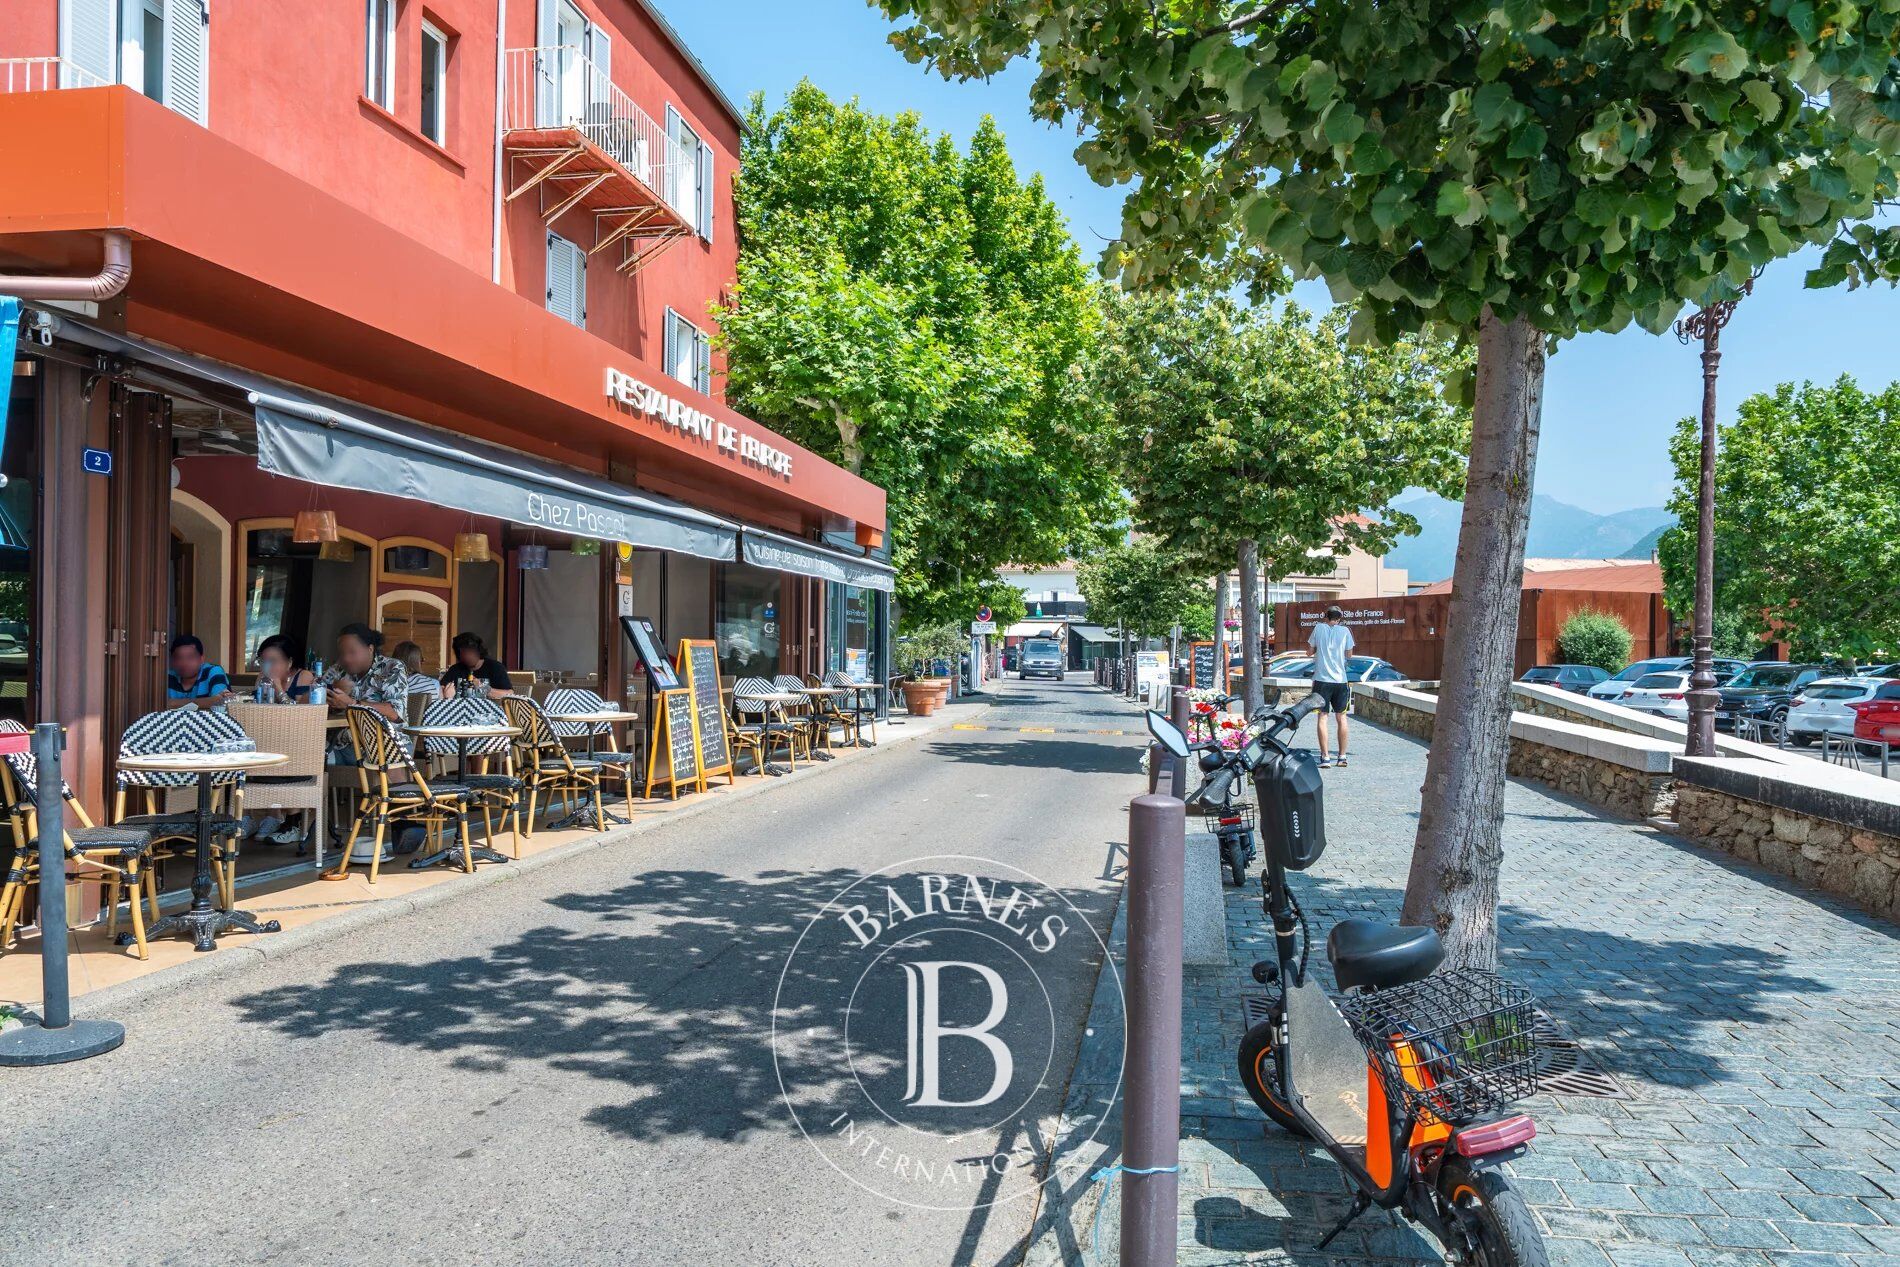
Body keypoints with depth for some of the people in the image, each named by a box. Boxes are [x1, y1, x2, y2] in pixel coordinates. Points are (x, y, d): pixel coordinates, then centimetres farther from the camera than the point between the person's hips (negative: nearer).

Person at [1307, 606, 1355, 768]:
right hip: (1340, 680, 1)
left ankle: (1325, 757, -8)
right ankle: (1342, 757, 11)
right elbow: (1349, 654, 10)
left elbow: (1311, 650, 11)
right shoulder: (1345, 631, 2)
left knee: (1323, 717, -1)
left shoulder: (1319, 628, 2)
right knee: (1341, 718, 10)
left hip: (1322, 680, -1)